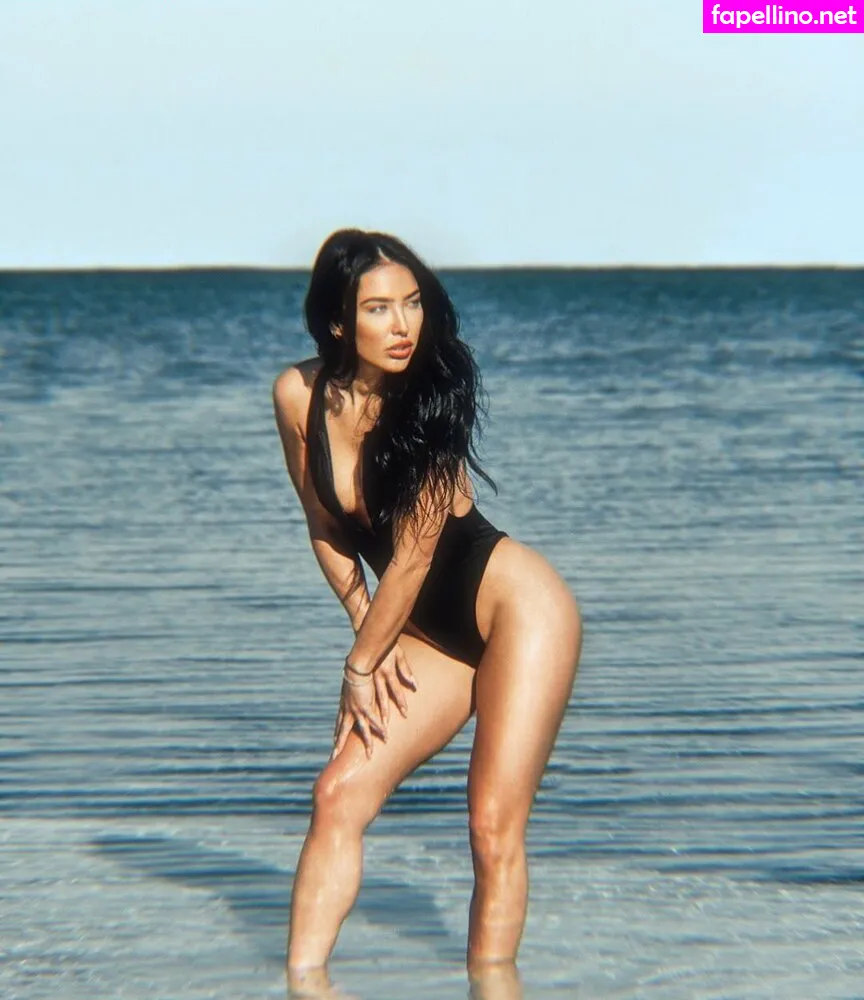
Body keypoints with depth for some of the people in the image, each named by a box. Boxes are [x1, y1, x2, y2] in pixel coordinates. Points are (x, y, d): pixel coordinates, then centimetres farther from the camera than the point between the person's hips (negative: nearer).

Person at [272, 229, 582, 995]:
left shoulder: (430, 401, -16)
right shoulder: (300, 396, -4)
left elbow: (411, 556, -15)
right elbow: (326, 529, 9)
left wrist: (360, 662, -7)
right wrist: (367, 632, 1)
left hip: (513, 604, -5)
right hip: (427, 636, 6)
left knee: (495, 827, -10)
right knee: (339, 794, -5)